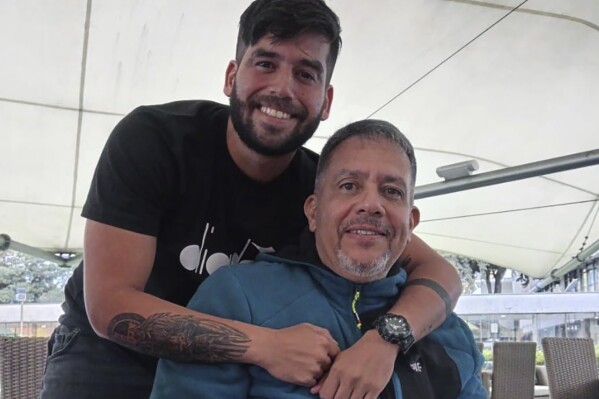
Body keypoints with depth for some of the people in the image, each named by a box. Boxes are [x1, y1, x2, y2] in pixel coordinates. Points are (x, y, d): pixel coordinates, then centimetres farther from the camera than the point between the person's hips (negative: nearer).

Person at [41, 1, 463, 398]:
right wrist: (265, 345, -37)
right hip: (107, 355, -2)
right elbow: (109, 304, -28)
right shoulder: (150, 138, -23)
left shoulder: (324, 189, -13)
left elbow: (440, 273, -14)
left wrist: (384, 339, -36)